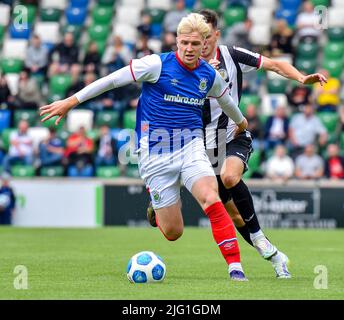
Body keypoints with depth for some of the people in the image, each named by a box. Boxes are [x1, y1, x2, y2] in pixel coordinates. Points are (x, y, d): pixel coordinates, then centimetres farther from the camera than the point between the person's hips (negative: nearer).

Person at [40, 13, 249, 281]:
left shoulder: (210, 76, 5)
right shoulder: (158, 64, -9)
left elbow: (226, 100, 29)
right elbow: (113, 80, -5)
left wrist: (241, 121, 48)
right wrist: (71, 101, -5)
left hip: (191, 147, 2)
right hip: (156, 155, -2)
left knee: (212, 201, -26)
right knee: (173, 232, -2)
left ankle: (235, 268, -22)